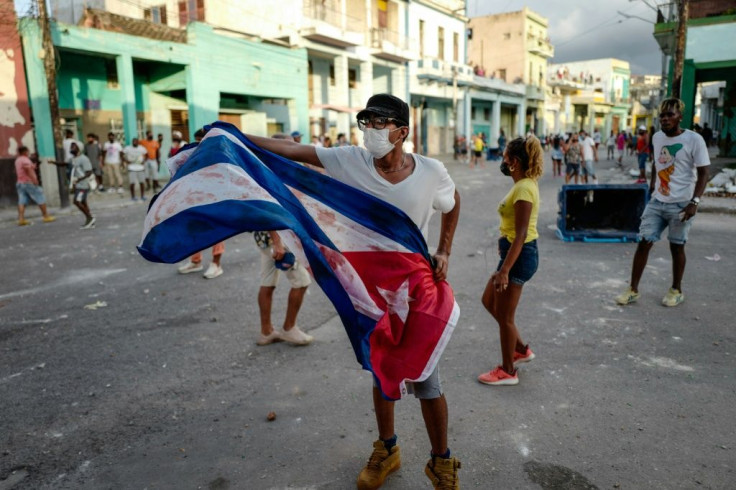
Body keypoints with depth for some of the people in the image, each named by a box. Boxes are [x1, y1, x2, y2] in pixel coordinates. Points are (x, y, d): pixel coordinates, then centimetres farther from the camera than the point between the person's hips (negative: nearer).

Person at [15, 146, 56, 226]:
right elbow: (27, 168, -24)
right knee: (41, 198, -2)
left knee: (22, 201, 2)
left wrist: (33, 166, 18)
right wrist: (34, 179, -28)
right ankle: (46, 216, -1)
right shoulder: (25, 159, -9)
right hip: (28, 182, -9)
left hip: (19, 183, 9)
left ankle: (21, 219, -6)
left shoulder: (17, 160, 21)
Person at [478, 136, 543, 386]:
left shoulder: (523, 189, -21)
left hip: (519, 255, -11)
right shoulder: (526, 184, 10)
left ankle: (507, 371, 21)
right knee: (489, 301, 22)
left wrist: (504, 270, -26)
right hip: (516, 251, 11)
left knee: (505, 317, 4)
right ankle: (521, 349, 34)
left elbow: (521, 235, -25)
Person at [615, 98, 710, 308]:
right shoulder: (657, 137, 4)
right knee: (644, 242, 0)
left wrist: (694, 201, -20)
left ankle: (676, 290, 24)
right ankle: (633, 289, 7)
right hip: (656, 202, 4)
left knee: (676, 247, 6)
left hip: (681, 204, -4)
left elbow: (703, 173, -12)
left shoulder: (694, 140, -12)